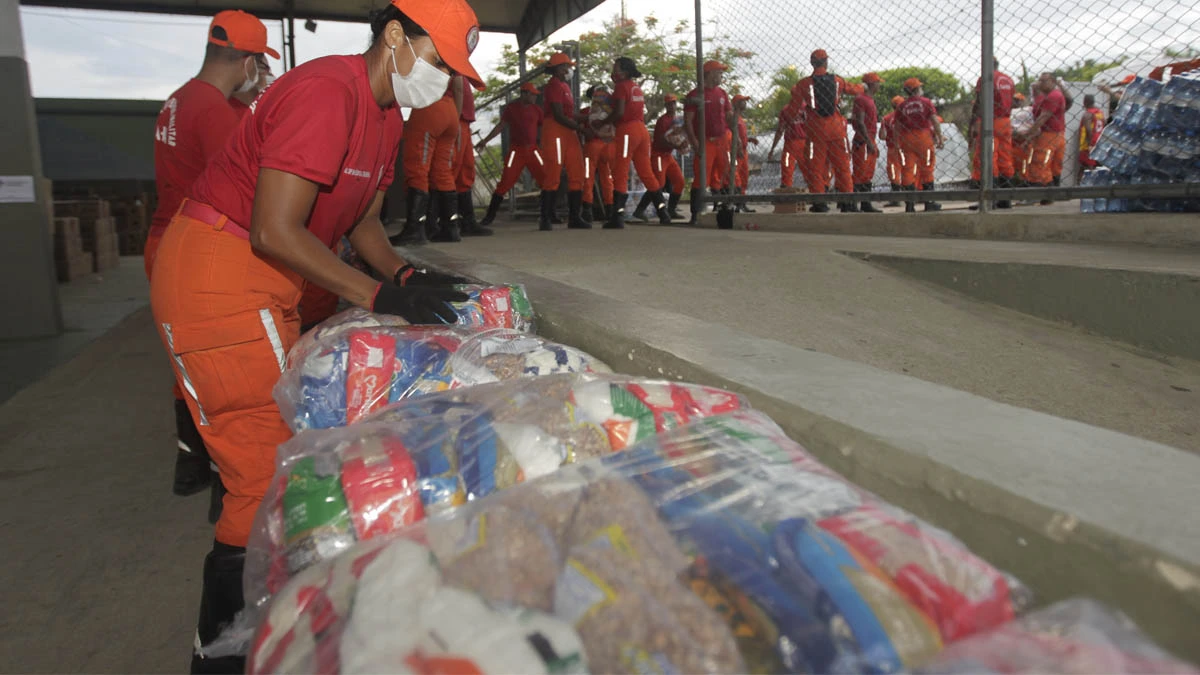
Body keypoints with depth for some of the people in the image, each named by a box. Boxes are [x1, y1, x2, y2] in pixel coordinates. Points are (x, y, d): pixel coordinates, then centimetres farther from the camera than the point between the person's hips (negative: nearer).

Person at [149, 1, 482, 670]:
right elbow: (274, 232, -25)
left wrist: (408, 276, -3)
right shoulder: (328, 92, -21)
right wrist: (380, 295, -24)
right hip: (216, 274, -10)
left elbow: (363, 220, 14)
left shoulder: (388, 116, 11)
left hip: (269, 285, 10)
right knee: (268, 470, -8)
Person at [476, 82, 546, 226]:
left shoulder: (536, 109, 8)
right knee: (505, 182, -7)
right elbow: (501, 125, 3)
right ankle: (490, 215, 0)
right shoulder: (511, 108, 1)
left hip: (533, 149, 3)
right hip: (516, 150, -3)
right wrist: (485, 141, -2)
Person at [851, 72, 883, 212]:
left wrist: (874, 145, 22)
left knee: (868, 175, 11)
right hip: (862, 142, -10)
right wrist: (869, 142, -23)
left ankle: (866, 205, 16)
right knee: (859, 175, -11)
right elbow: (860, 123, -19)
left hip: (869, 141, 10)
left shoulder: (870, 99, 21)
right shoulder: (860, 98, -10)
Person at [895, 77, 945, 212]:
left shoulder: (902, 106, 6)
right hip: (924, 137, -2)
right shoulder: (926, 102, 0)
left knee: (908, 170, 1)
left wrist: (899, 143, 11)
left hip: (907, 139, 2)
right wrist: (940, 139, 0)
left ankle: (910, 204, -6)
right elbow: (935, 121, -5)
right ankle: (929, 203, 14)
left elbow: (897, 127, 4)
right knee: (927, 169, 8)